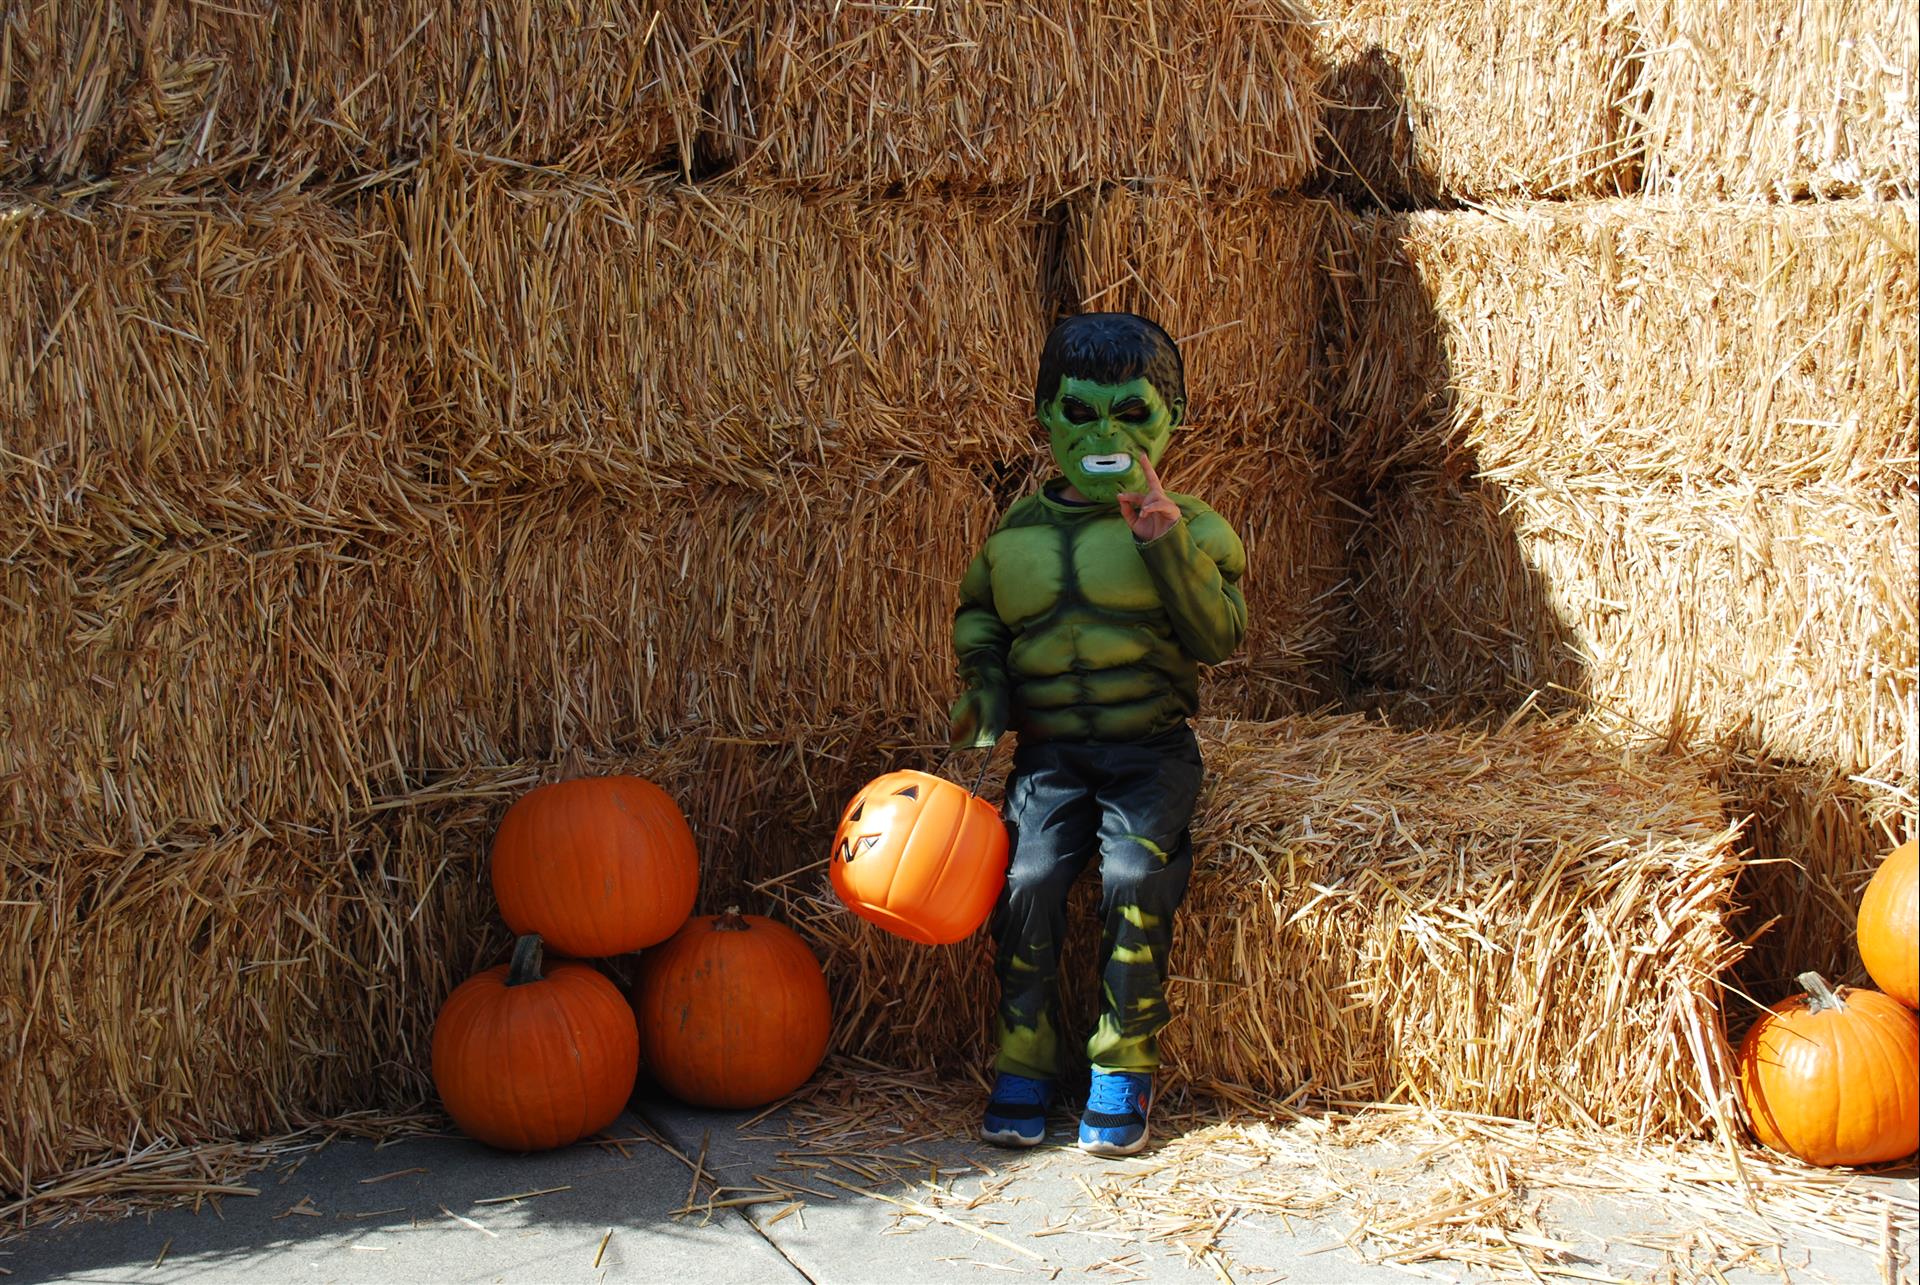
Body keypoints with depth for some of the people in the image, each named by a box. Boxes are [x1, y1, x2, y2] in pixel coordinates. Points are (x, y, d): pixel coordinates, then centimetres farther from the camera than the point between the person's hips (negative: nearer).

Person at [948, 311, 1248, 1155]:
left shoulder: (1190, 527, 4)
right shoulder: (1017, 532, 12)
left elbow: (1218, 636, -8)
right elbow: (978, 616, 25)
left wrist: (1167, 539, -19)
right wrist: (983, 688, 5)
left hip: (1150, 746, -2)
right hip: (1047, 749, 2)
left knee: (1134, 875, -26)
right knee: (1028, 875, -22)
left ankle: (1124, 1072, -10)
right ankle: (1022, 1066, -6)